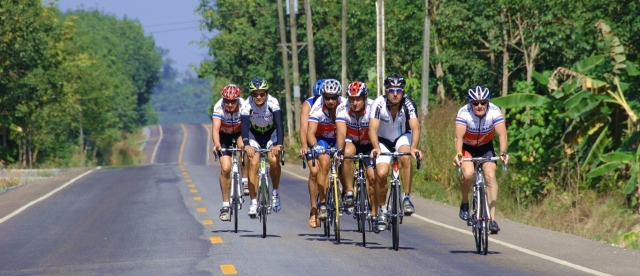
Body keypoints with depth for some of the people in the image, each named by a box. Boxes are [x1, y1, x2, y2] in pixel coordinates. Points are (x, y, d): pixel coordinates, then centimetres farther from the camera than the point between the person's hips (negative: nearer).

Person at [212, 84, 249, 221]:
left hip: (239, 133, 0)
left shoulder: (244, 106, -30)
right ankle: (225, 206, -4)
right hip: (224, 136, 0)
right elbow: (215, 128, -41)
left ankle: (244, 181, -15)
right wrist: (216, 145, -59)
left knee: (244, 147, -34)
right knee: (225, 168, -15)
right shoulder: (219, 107, -31)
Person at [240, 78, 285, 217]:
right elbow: (244, 126, -36)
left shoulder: (272, 103, -28)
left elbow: (279, 124, -36)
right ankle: (254, 202, -12)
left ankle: (275, 192, 2)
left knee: (274, 160, -22)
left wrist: (279, 144, -51)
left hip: (271, 133, 0)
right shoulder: (247, 105, -27)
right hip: (254, 134, 0)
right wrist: (246, 145, -53)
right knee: (253, 163, -18)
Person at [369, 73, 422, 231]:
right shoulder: (379, 104, -25)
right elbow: (373, 128, -34)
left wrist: (414, 147, -53)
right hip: (384, 140, 1)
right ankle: (382, 211, 5)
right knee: (381, 174, -17)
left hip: (403, 137, -1)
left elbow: (415, 127, -35)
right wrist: (376, 148, -52)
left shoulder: (408, 104, -25)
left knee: (405, 157, -33)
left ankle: (407, 198, -22)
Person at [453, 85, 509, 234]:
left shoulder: (495, 112, -26)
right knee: (468, 173, -26)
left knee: (490, 175, -19)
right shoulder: (464, 113, -29)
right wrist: (458, 154, -56)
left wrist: (503, 153, -52)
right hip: (467, 146, -1)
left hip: (485, 146, 1)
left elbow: (502, 134, -35)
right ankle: (465, 203, 2)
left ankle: (492, 217, -16)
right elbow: (459, 136, -39)